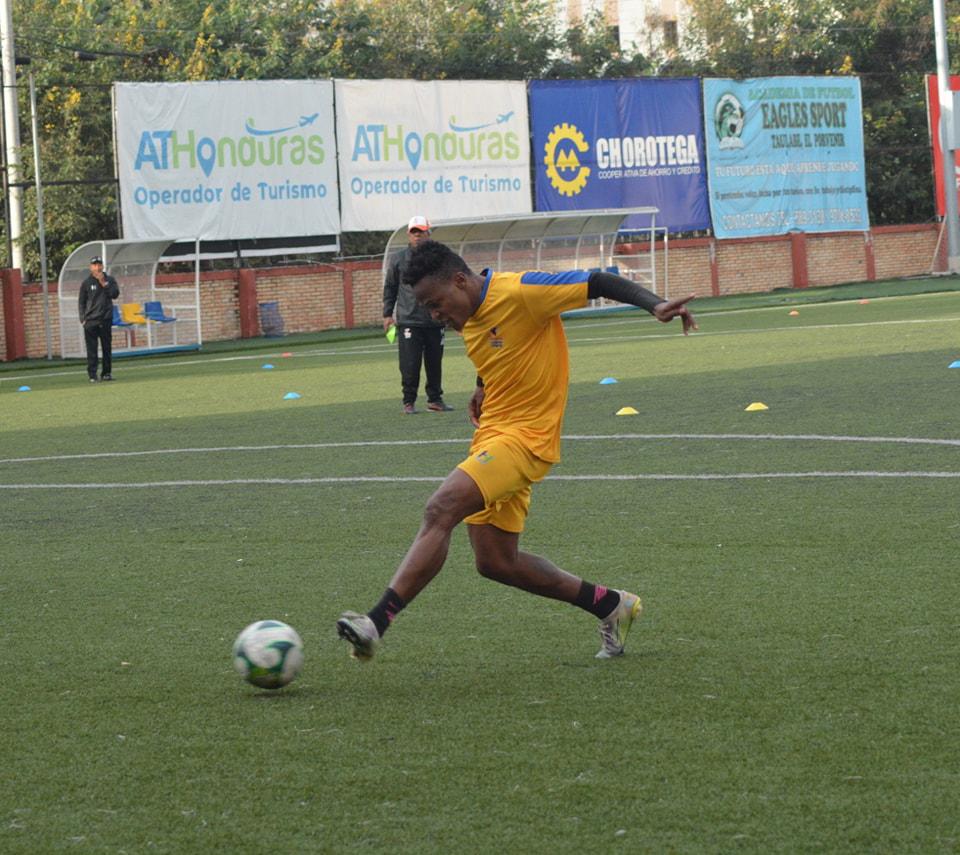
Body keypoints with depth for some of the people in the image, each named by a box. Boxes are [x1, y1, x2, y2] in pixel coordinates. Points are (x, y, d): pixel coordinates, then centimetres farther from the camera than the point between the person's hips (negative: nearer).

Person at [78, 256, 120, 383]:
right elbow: (82, 302, 6)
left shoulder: (109, 280, 7)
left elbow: (115, 294, -6)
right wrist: (83, 319, -2)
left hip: (106, 319, 2)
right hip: (90, 320, -2)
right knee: (91, 349, -6)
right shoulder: (86, 283, 4)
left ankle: (106, 373, 14)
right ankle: (92, 375, -6)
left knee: (107, 347, 6)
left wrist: (104, 283, -13)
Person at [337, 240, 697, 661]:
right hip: (491, 434, 10)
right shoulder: (469, 314, 9)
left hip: (523, 437, -10)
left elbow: (599, 282, -18)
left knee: (440, 510, -26)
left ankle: (377, 622, -31)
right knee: (495, 562, 10)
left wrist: (656, 305, -30)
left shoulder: (519, 293, -17)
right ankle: (611, 605, 24)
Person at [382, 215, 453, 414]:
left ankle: (435, 399, 18)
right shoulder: (399, 260, 6)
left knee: (435, 362, 7)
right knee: (410, 364, -5)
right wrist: (388, 314, 8)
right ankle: (409, 402, 3)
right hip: (409, 321, -1)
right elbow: (390, 287, 13)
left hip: (435, 321, 1)